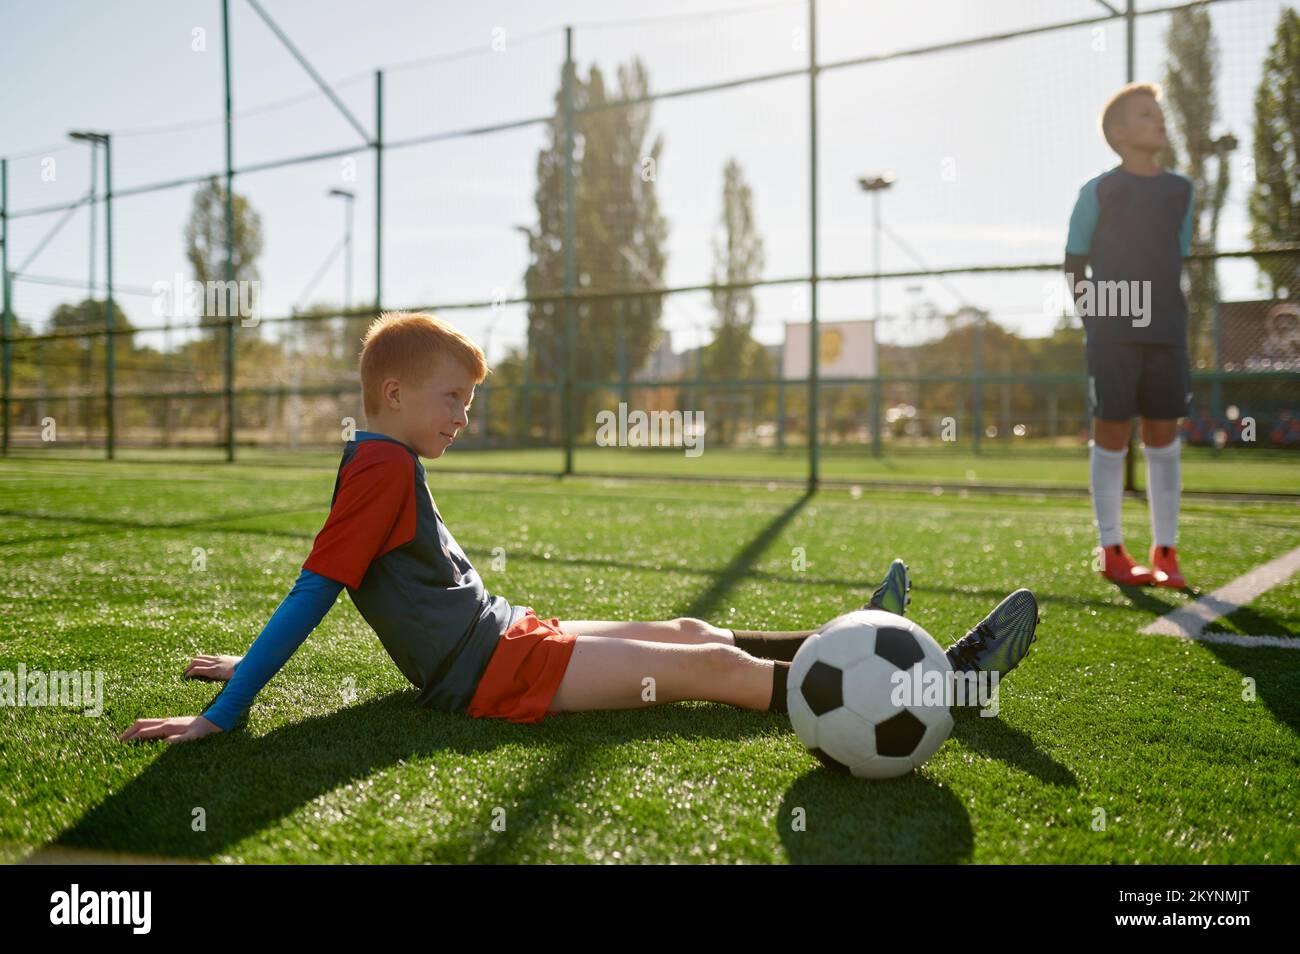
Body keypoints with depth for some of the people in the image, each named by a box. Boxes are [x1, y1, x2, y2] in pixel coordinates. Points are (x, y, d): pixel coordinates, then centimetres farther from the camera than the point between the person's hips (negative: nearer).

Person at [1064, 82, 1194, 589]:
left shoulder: (1180, 190, 11)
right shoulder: (1098, 192, -2)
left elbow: (1179, 262, 18)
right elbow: (1073, 266, 2)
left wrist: (1175, 319, 9)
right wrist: (1094, 322, -3)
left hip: (1166, 334, 4)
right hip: (1112, 334, -4)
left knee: (1163, 436, 5)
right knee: (1112, 435, -1)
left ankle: (1165, 552, 12)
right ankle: (1112, 551, 9)